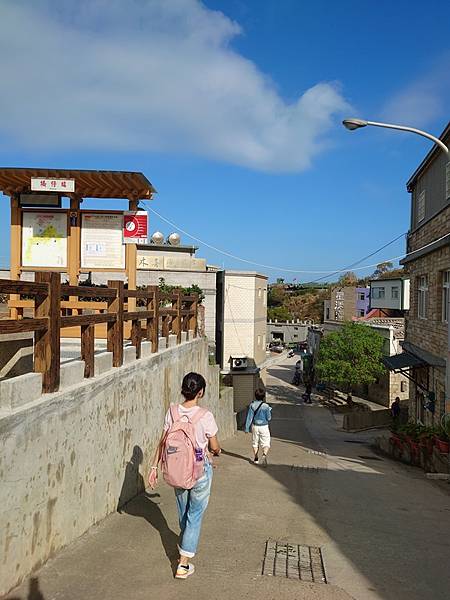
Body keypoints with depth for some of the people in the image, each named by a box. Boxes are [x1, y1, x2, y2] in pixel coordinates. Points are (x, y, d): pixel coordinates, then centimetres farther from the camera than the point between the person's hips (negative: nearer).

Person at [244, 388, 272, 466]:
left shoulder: (252, 405, -6)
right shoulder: (265, 406, -14)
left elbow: (249, 417, -3)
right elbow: (268, 418, -7)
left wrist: (247, 428, 4)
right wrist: (269, 411, 10)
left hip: (255, 426, 3)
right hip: (264, 427, -3)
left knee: (255, 443, 18)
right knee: (266, 444, 3)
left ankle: (256, 459, 25)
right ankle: (264, 455, -23)